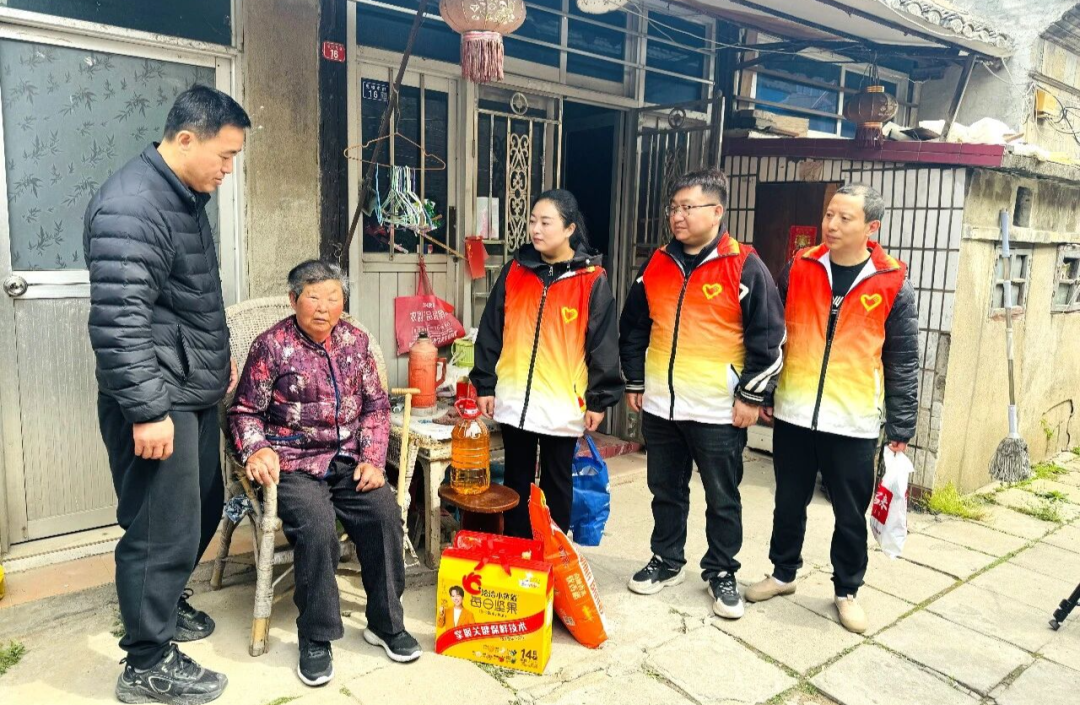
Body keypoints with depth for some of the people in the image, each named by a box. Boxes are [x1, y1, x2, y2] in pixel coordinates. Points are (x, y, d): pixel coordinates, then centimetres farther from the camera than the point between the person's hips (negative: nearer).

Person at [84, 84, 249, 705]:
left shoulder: (188, 196, 13)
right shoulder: (130, 208, -19)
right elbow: (119, 320, -25)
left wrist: (219, 352, 22)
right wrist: (147, 410, -25)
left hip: (195, 391, 10)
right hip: (156, 401, -10)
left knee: (203, 508, 20)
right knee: (164, 530, 0)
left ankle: (165, 604, 42)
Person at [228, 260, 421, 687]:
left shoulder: (355, 340, 8)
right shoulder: (272, 346, -3)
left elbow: (376, 404, 10)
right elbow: (245, 412, 2)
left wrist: (372, 459, -2)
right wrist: (257, 450, -18)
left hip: (348, 459, 4)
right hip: (294, 464, -3)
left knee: (385, 512, -21)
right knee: (317, 525, -29)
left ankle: (385, 623, 0)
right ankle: (315, 637, -7)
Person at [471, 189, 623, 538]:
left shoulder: (592, 280, -6)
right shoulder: (514, 271, 3)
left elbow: (603, 344, -5)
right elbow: (490, 331, 6)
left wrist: (599, 399, -7)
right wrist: (484, 384, 4)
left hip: (563, 404, -3)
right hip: (514, 399, 3)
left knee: (557, 483, 13)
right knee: (516, 482, 15)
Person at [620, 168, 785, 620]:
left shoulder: (745, 267, -8)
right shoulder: (656, 265, 7)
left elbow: (768, 337, -8)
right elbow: (633, 328, 14)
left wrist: (752, 396, -9)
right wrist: (635, 383, 12)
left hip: (718, 411, -4)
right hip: (660, 406, 5)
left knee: (722, 499, 10)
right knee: (666, 491, 17)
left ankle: (721, 573, 28)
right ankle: (666, 562, 35)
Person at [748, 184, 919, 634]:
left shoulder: (893, 285, -3)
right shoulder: (798, 269, 1)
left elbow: (902, 363, 0)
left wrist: (901, 426, -1)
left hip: (853, 424, -1)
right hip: (793, 415, 2)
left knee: (851, 515, 12)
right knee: (789, 504, 16)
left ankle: (847, 590, 32)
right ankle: (783, 573, 36)